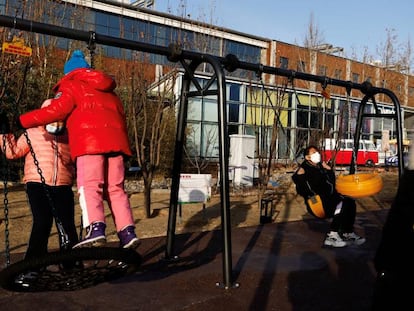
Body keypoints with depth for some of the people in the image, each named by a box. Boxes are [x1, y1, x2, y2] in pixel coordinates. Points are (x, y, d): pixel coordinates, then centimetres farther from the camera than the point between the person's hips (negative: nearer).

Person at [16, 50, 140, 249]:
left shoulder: (71, 85, 12)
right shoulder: (107, 89, 30)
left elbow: (56, 110, -2)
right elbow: (121, 115, 24)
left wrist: (22, 121, 3)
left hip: (89, 142, -5)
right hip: (115, 140, 6)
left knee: (89, 187, -10)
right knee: (115, 189, 6)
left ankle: (95, 229, -27)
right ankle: (128, 232, -1)